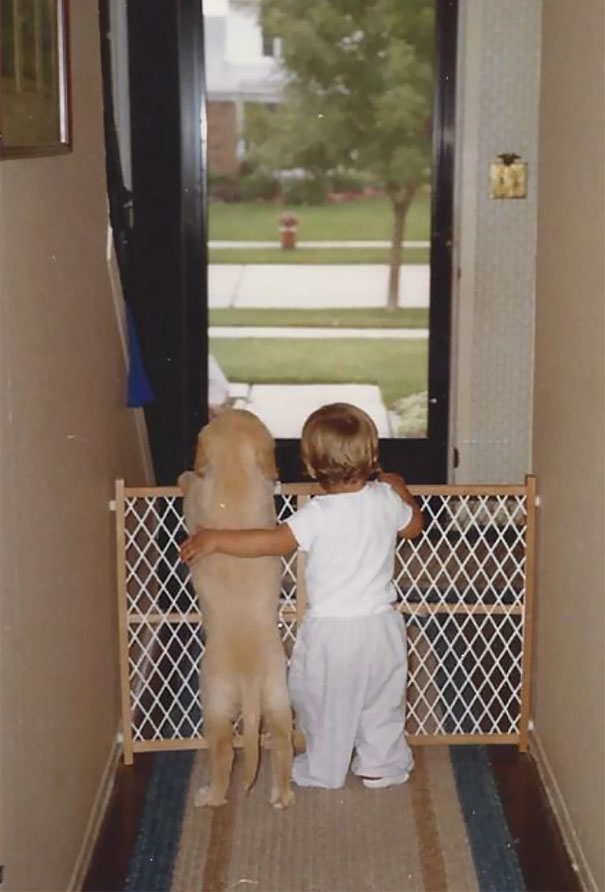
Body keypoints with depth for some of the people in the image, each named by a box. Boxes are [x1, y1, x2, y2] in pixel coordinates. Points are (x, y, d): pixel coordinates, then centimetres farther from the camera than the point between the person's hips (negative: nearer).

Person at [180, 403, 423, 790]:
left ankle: (324, 771, 31)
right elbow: (413, 525, 12)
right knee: (382, 701, 21)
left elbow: (271, 541, -25)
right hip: (380, 626, 4)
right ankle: (381, 766, 35)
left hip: (329, 630, -3)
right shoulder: (386, 500, -7)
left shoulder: (318, 515, -21)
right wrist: (399, 487, 28)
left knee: (324, 704, 17)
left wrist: (214, 539, -18)